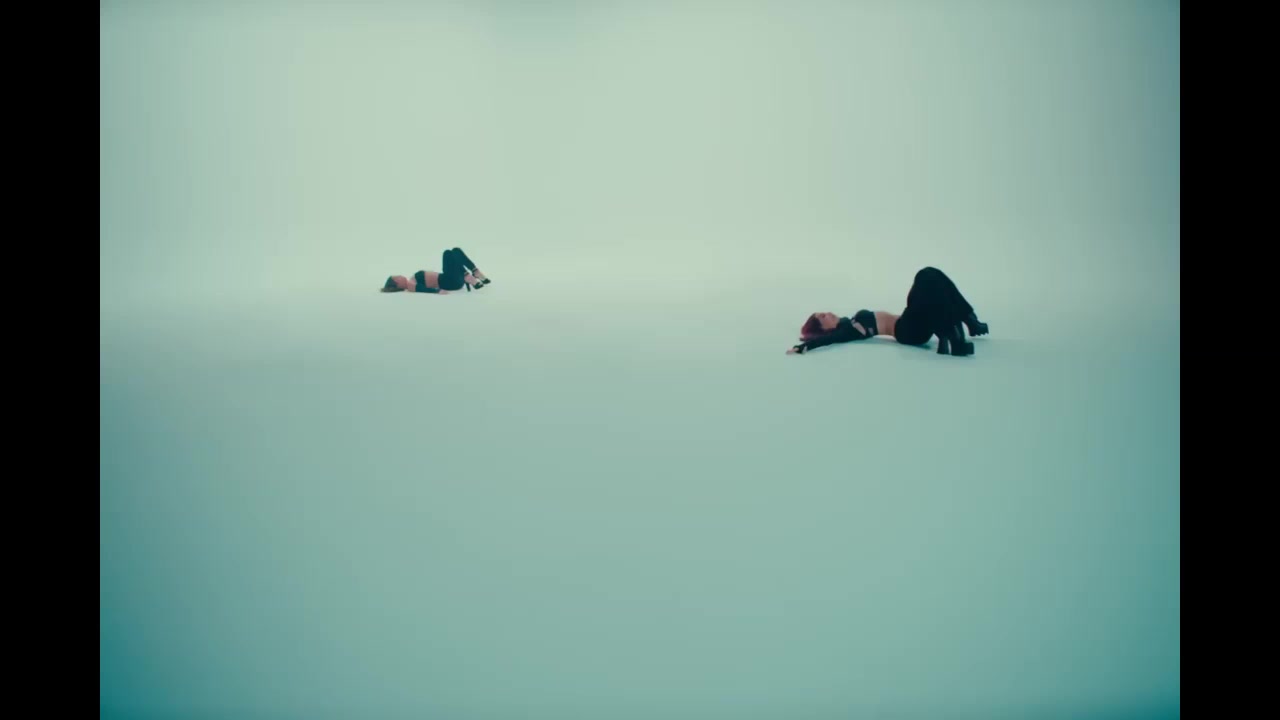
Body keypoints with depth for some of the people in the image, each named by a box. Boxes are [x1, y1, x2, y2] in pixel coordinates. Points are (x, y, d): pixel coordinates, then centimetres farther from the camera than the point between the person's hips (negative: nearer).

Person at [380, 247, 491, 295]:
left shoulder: (412, 280, 14)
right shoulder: (410, 286, -14)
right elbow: (422, 289, -31)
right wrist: (438, 291, -47)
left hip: (450, 280, 10)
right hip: (450, 282, -10)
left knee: (456, 250, 12)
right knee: (448, 253, -21)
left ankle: (479, 276, 6)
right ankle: (471, 280, -23)